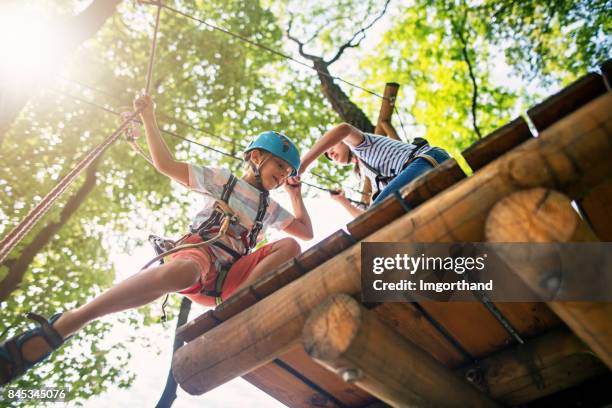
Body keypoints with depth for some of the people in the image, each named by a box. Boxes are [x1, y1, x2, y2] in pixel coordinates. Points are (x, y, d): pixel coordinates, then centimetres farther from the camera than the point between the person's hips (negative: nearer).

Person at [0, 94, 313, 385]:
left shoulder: (271, 209, 29)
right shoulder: (221, 180, 17)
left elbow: (306, 231, 30)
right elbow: (166, 164, 13)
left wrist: (295, 194, 26)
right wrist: (149, 117, 9)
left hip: (230, 278, 4)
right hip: (199, 251, -4)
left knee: (290, 247, -19)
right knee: (181, 272, -44)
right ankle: (58, 328, -41)